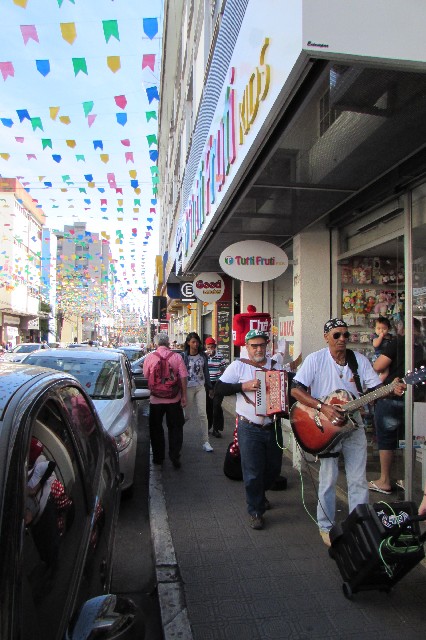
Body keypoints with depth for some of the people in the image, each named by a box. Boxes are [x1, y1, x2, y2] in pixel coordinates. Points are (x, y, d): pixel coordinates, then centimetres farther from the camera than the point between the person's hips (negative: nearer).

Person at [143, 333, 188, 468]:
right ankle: (175, 457, 12)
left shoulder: (150, 357, -7)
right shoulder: (177, 356, -7)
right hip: (174, 399, 0)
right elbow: (183, 377, -8)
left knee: (156, 429, 16)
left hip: (156, 399, 0)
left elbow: (146, 377, 4)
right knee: (175, 429, 12)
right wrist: (184, 396, 0)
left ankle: (158, 457, 23)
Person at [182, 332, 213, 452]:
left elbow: (206, 371, 9)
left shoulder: (203, 356, 4)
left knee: (202, 414, -4)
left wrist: (209, 386, 10)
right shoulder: (183, 356, -4)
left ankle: (205, 442, 0)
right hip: (188, 387, -2)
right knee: (188, 414, 6)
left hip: (200, 387, 2)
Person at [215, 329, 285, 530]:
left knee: (274, 468, 18)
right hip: (249, 428, -4)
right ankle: (255, 511, 19)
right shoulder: (238, 366, -4)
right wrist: (243, 386, -20)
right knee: (253, 472, 1)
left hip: (273, 426, 5)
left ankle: (259, 494, 47)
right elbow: (220, 387, -10)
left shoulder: (275, 366, 8)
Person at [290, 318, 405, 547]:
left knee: (358, 480, 10)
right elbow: (295, 390, -15)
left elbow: (375, 389, 2)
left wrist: (392, 390, -20)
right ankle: (326, 527, 24)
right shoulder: (315, 359, -9)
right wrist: (323, 408, -23)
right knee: (328, 480, 6)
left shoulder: (359, 360, 3)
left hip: (353, 425, 4)